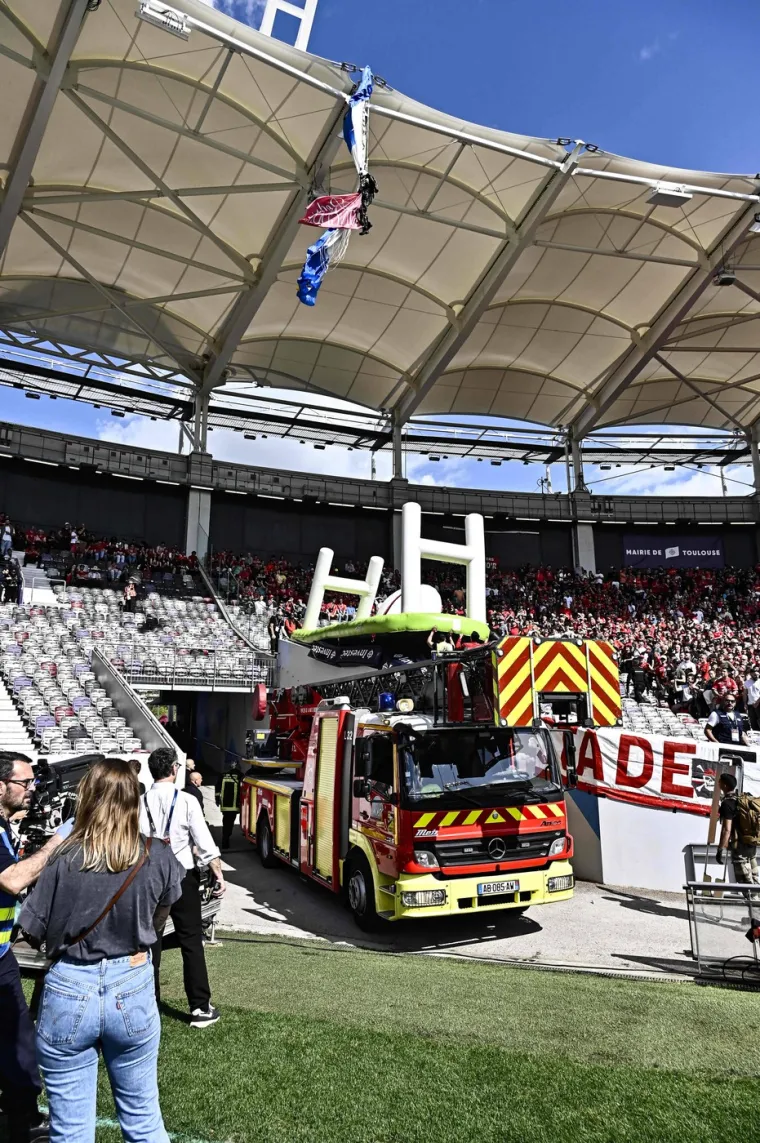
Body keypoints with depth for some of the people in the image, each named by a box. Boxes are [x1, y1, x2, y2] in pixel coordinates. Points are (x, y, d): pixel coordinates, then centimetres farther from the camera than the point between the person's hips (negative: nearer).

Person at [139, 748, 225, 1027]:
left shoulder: (141, 803, -4)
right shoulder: (186, 801, -11)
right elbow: (204, 842, -12)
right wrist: (219, 874, -4)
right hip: (182, 876, -3)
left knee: (150, 941, 15)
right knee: (191, 942, 5)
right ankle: (200, 1008, 9)